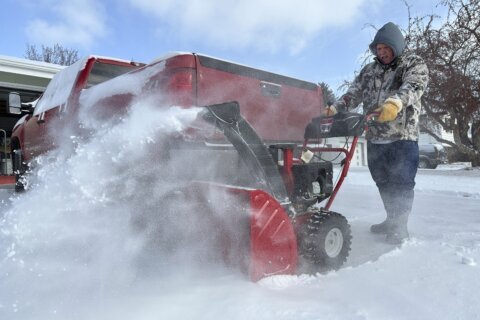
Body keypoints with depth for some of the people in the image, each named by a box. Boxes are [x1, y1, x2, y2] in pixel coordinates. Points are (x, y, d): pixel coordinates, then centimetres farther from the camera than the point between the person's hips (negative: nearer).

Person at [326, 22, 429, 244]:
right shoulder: (369, 71, 16)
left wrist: (395, 102, -41)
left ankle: (400, 226, 12)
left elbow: (413, 87, -19)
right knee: (383, 182, 13)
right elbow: (354, 93, 7)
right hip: (374, 138, 5)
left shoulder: (414, 64, 1)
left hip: (403, 136, -5)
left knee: (401, 183, -2)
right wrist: (334, 108, -12)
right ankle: (392, 220, 28)